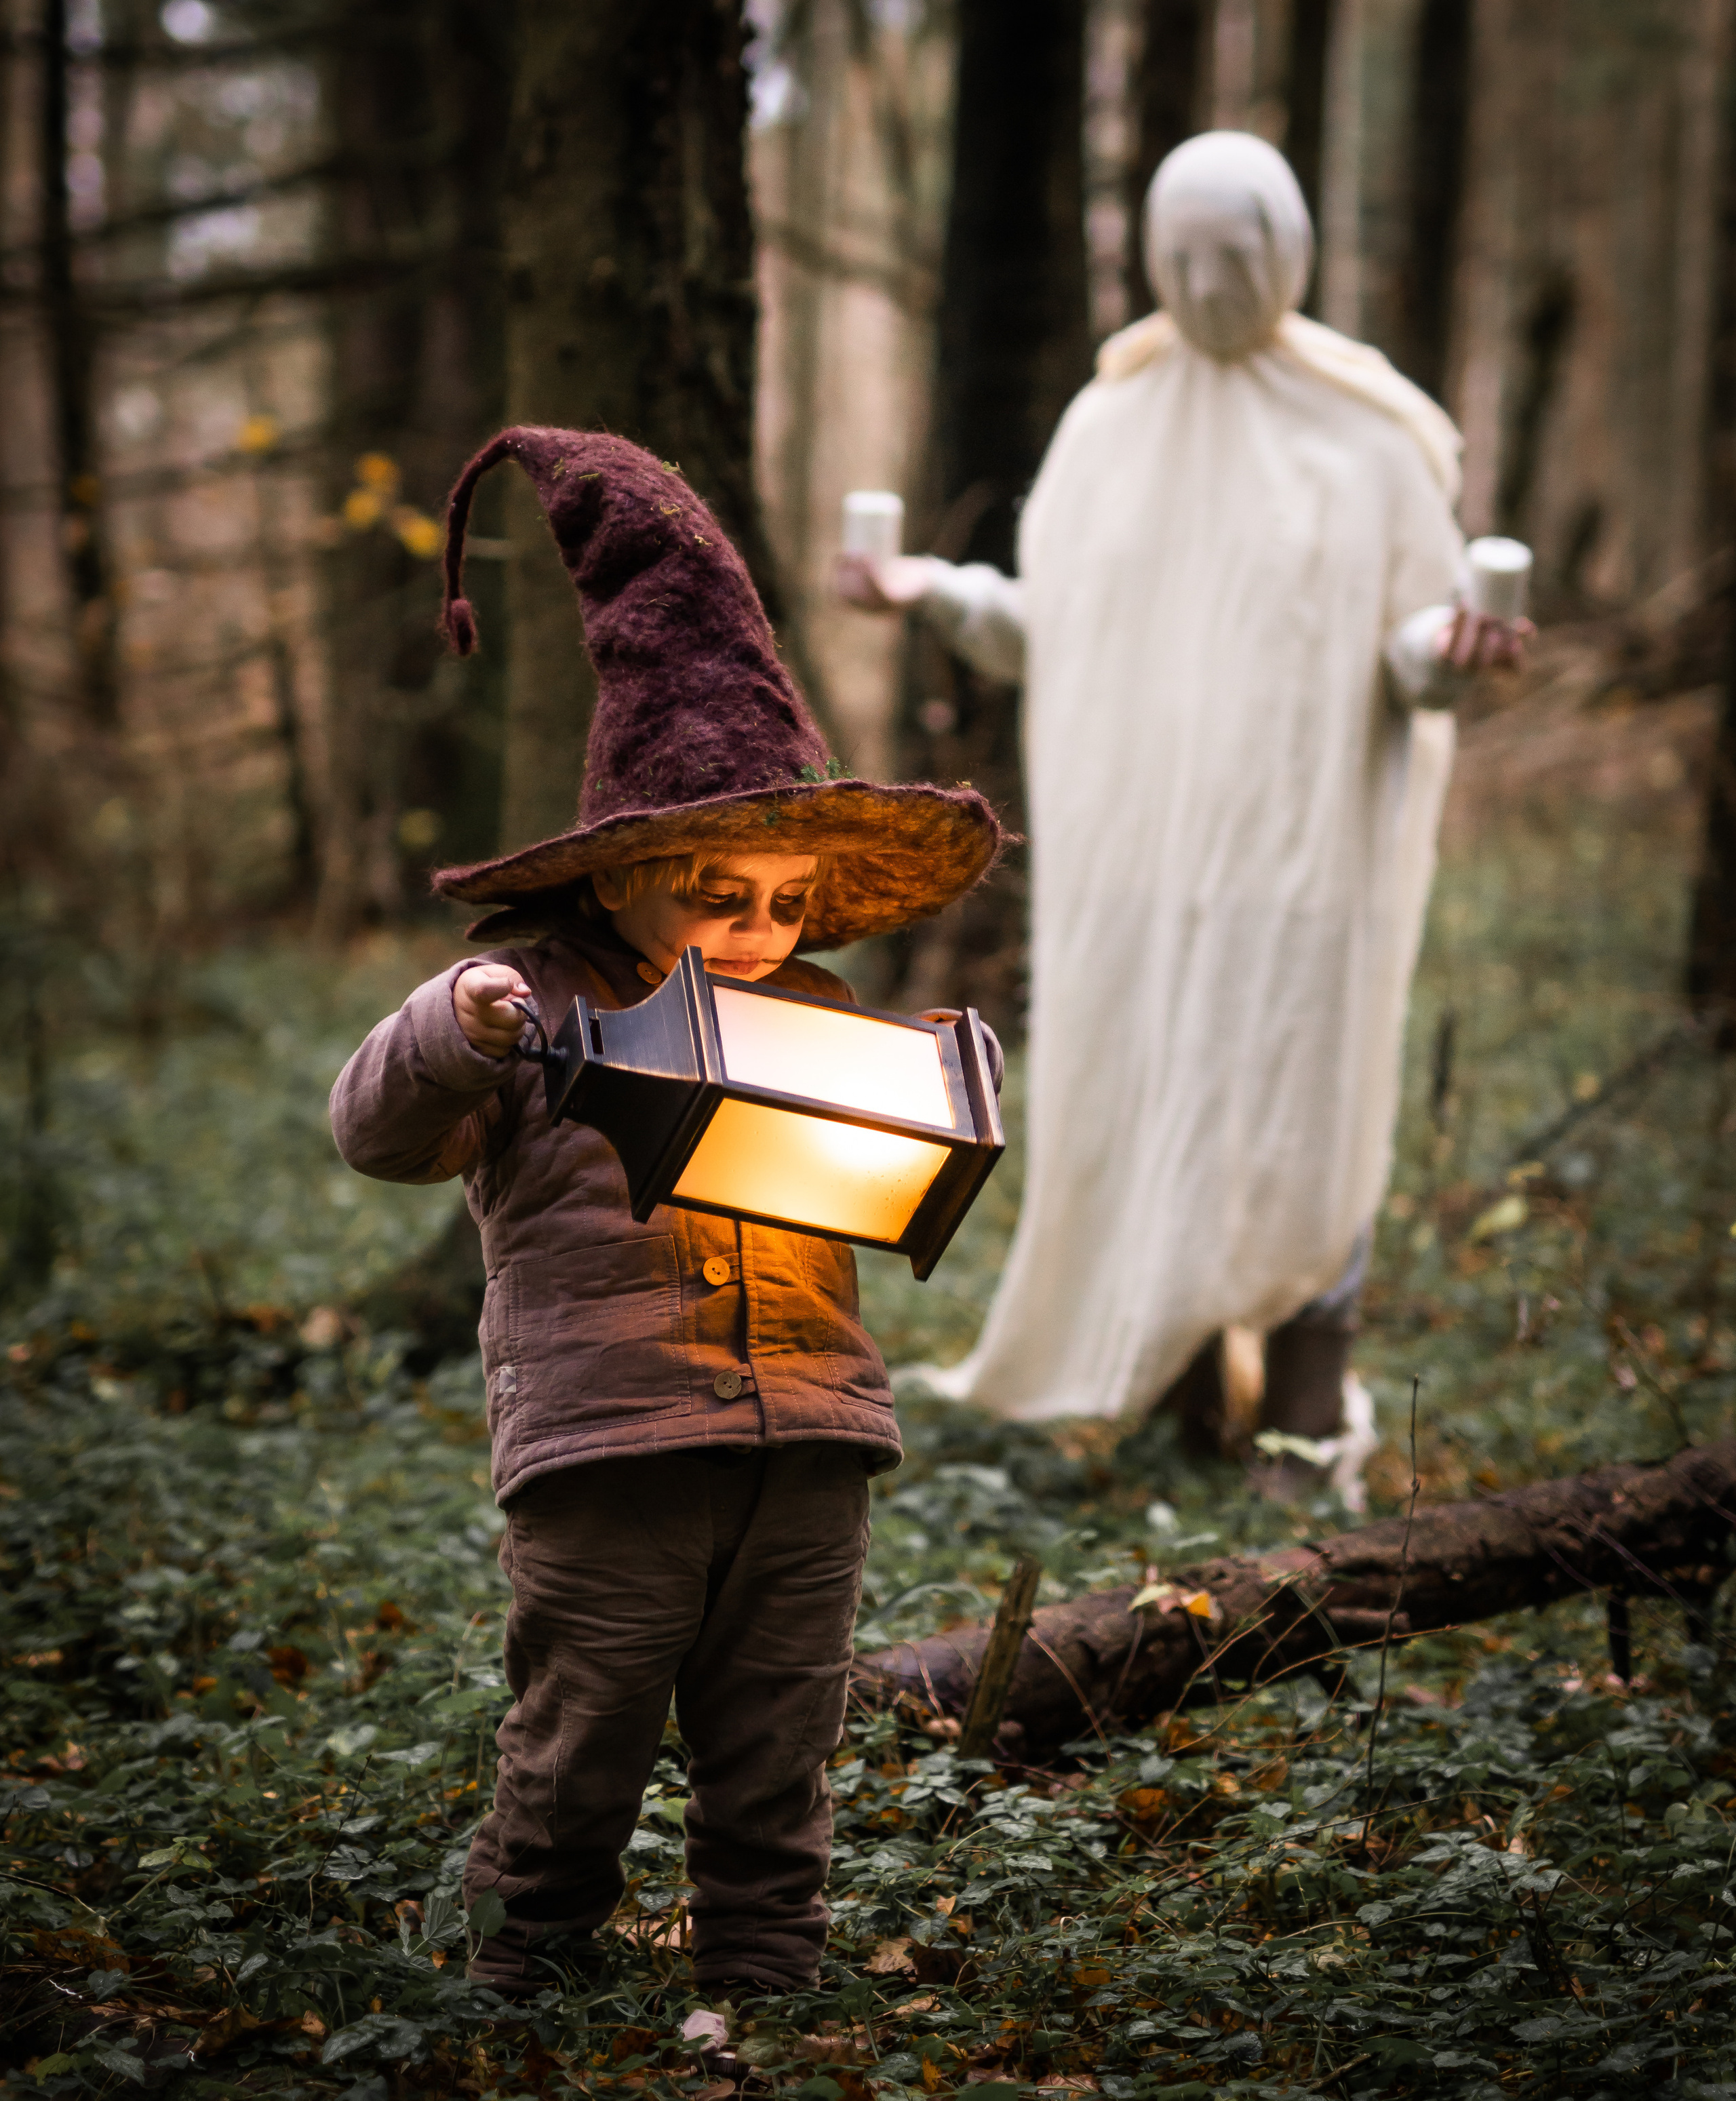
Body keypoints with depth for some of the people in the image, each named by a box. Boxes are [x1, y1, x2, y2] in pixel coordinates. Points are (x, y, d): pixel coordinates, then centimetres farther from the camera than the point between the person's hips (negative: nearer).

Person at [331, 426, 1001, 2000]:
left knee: (778, 1763, 10)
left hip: (809, 1439, 5)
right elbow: (380, 1132, -8)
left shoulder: (816, 1012, 14)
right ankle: (527, 2008, 18)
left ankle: (764, 2010, 21)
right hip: (607, 1438, -4)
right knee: (577, 1752, 3)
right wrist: (455, 1033, -27)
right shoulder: (539, 990, 0)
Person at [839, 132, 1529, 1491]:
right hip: (1135, 847, 3)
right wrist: (936, 593, -5)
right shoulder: (1109, 427, 7)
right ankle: (1176, 1406, 15)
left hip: (1298, 844, -3)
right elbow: (1050, 634, 11)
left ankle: (1308, 1417, 10)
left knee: (1298, 1123, -2)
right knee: (1139, 1118, 3)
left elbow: (1415, 648, -1)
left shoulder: (1372, 438, -1)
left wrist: (1451, 652, -24)